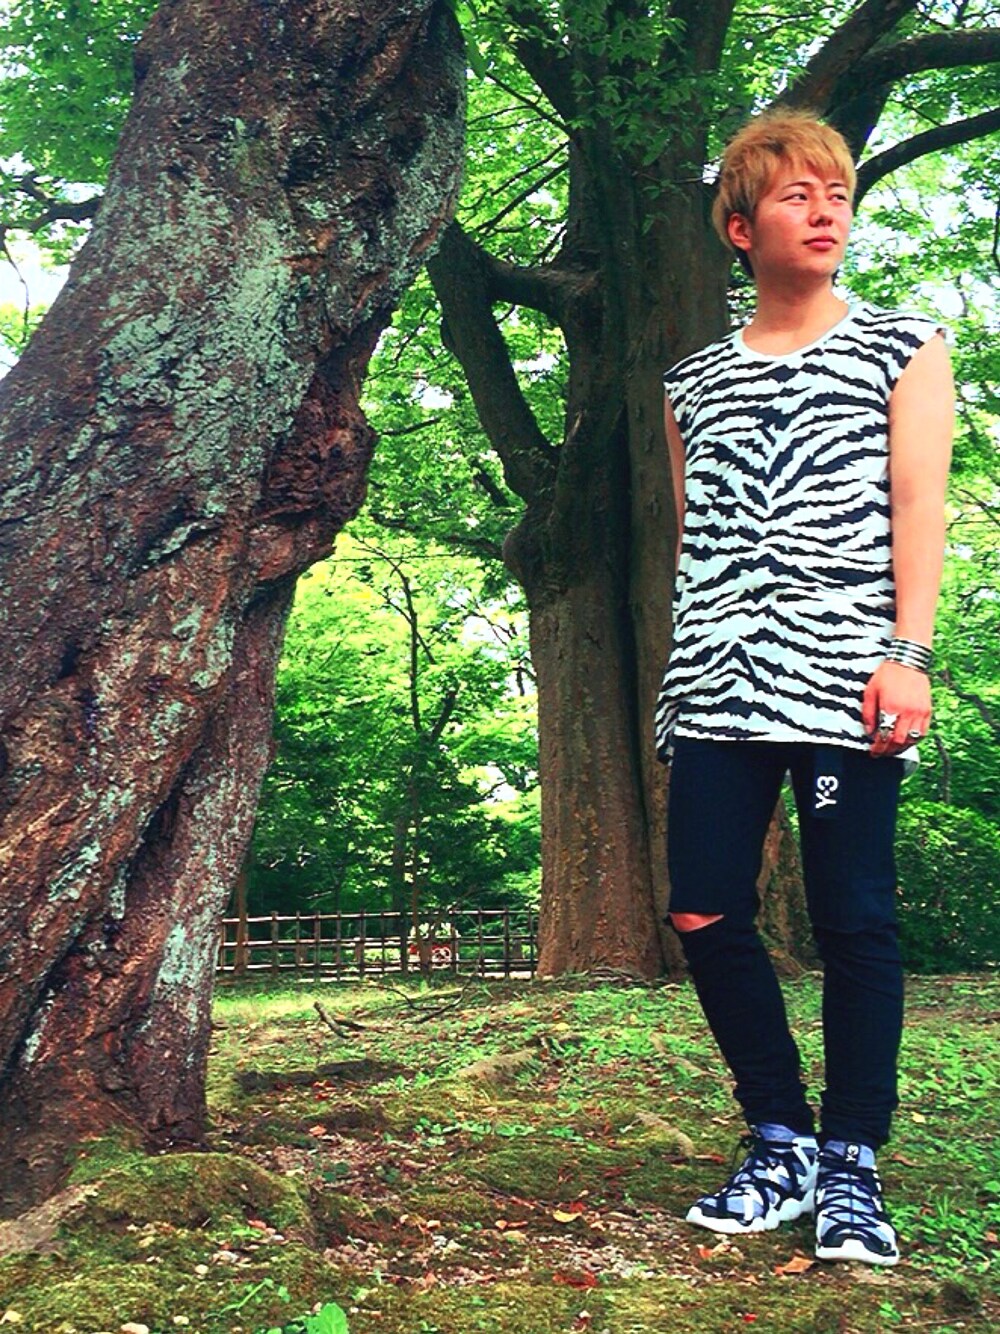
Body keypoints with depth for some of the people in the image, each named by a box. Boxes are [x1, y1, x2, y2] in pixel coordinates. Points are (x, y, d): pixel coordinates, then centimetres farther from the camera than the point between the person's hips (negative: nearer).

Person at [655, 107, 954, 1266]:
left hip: (841, 678, -3)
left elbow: (917, 507, 1)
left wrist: (908, 653, -11)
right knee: (705, 916, -1)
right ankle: (780, 1145, 15)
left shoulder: (903, 347, 12)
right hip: (715, 686, 4)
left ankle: (851, 1169, 10)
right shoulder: (694, 380, 20)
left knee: (854, 920, -2)